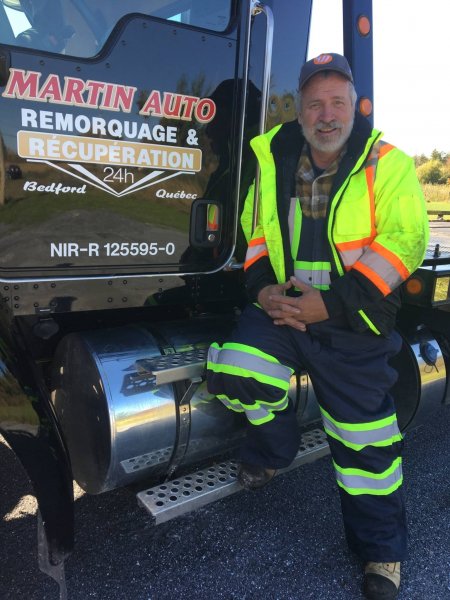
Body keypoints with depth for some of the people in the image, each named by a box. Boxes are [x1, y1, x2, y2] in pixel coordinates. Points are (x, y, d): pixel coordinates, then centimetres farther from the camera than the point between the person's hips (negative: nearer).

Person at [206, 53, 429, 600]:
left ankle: (381, 550, 32)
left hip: (351, 327, -2)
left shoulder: (387, 165, -5)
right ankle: (272, 447, 11)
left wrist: (333, 303, -21)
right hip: (282, 308, 3)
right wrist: (261, 284, -6)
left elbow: (403, 242, -12)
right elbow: (255, 231, 14)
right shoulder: (273, 161, 7)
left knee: (364, 440, 6)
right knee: (233, 369, -24)